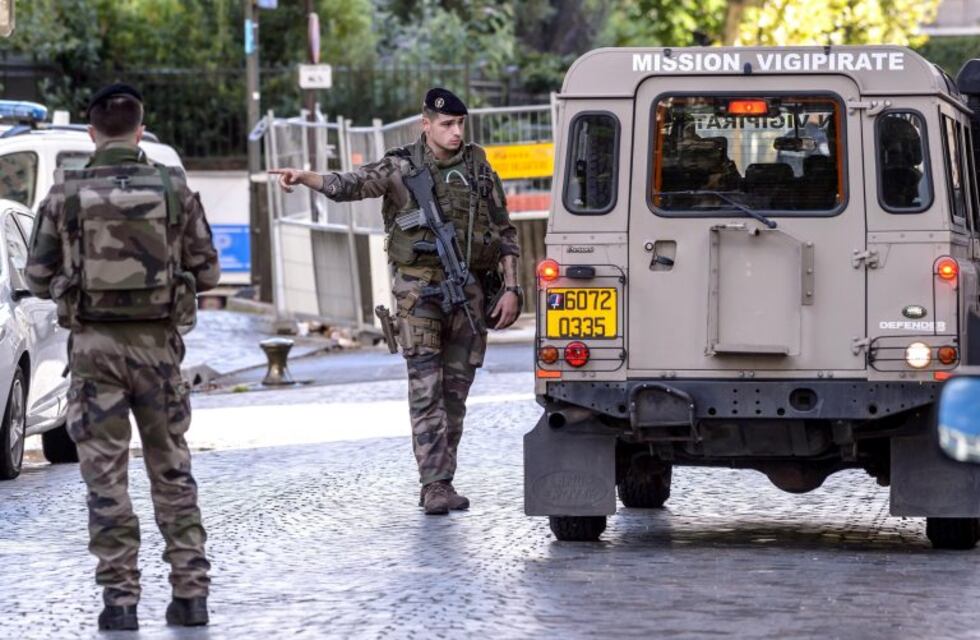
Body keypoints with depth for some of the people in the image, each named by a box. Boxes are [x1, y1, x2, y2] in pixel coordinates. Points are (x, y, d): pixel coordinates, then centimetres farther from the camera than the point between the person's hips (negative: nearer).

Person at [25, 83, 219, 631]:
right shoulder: (174, 190, -3)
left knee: (106, 476, 4)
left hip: (95, 344, -1)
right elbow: (206, 271, 2)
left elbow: (39, 276, 1)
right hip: (158, 343, 1)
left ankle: (120, 596, 0)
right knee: (172, 470, 12)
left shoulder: (67, 195, -5)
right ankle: (191, 591, 10)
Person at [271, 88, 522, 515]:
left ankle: (442, 483, 12)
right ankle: (435, 485, -11)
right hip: (419, 288, -3)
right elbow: (348, 185, -13)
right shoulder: (402, 168, 0)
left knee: (455, 392, 6)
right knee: (426, 390, -9)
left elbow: (505, 233, 13)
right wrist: (303, 177, -30)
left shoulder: (478, 168, 9)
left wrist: (511, 288, 5)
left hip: (468, 290, 3)